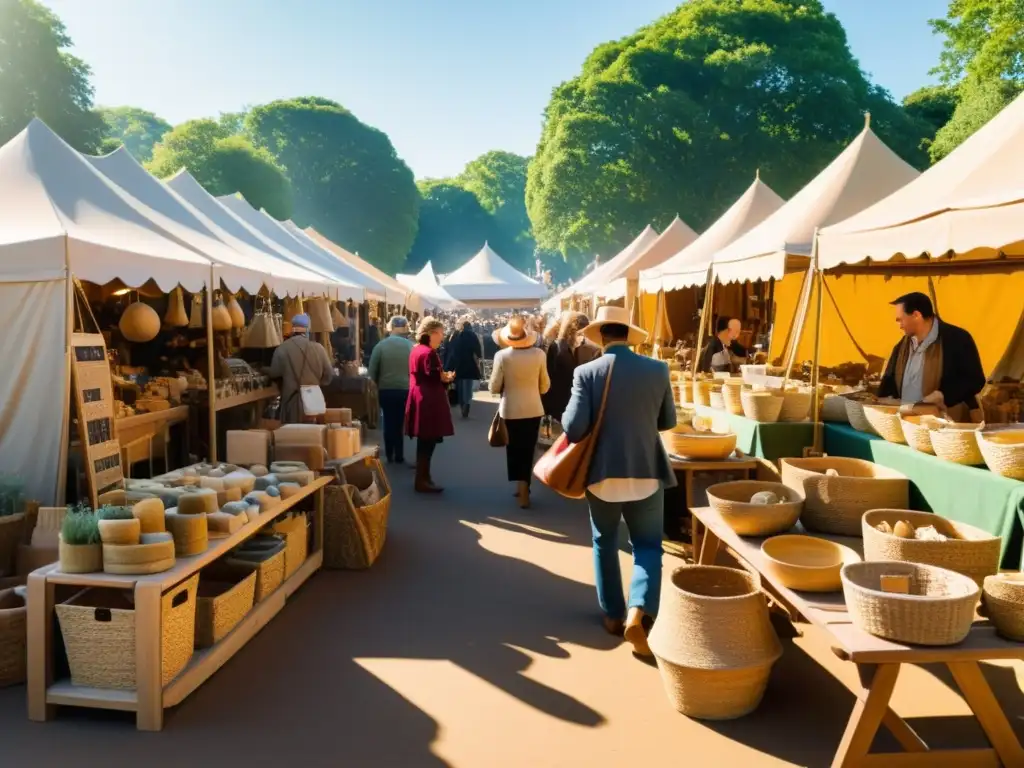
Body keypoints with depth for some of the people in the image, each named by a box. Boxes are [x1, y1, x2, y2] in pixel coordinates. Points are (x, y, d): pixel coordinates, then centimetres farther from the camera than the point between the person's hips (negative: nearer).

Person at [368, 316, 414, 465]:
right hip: (406, 390, -1)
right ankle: (399, 456, 11)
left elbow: (372, 371, -3)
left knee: (389, 422, 13)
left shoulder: (381, 345, -6)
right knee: (401, 423, 8)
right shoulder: (411, 346, -7)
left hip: (386, 390, 1)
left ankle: (390, 455, 17)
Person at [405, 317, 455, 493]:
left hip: (419, 399, 10)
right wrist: (446, 378, -3)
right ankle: (422, 480, 1)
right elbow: (433, 379, -21)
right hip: (428, 402, -10)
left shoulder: (416, 349, 12)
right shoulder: (429, 353, -17)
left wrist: (442, 376, 11)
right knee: (428, 442, -4)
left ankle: (423, 477, 22)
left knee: (424, 442, 15)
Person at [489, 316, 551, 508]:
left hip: (510, 410, -1)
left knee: (514, 449, 16)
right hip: (533, 409, 1)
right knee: (527, 450, 15)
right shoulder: (539, 354, -10)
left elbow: (494, 388, -9)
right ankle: (524, 489, 20)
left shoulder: (502, 356, -15)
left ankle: (521, 486, 18)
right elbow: (544, 386, 0)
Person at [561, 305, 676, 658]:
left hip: (602, 473, 0)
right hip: (647, 473, 0)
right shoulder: (657, 370, -4)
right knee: (648, 546, 11)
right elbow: (668, 421, 7)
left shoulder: (587, 373, -11)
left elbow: (574, 429, -16)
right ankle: (638, 613, -8)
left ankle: (613, 614, 26)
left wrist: (564, 419, 6)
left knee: (605, 544, 19)